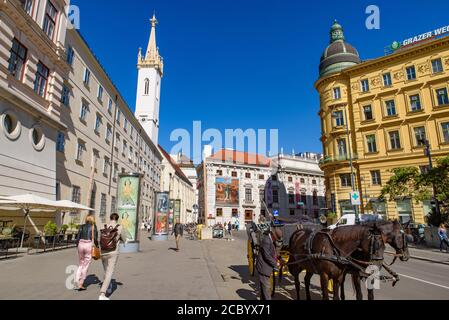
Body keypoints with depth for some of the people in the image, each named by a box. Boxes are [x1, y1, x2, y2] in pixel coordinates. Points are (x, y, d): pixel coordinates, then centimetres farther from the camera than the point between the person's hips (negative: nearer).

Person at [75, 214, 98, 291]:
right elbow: (95, 238, -6)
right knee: (86, 265, 6)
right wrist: (97, 246, 8)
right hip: (89, 245, -3)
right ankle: (81, 284, 9)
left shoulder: (82, 226, 10)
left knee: (81, 264, 21)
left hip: (81, 244, 4)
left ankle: (77, 282, 13)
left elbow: (78, 237, 5)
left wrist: (77, 246, 17)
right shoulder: (94, 226, 1)